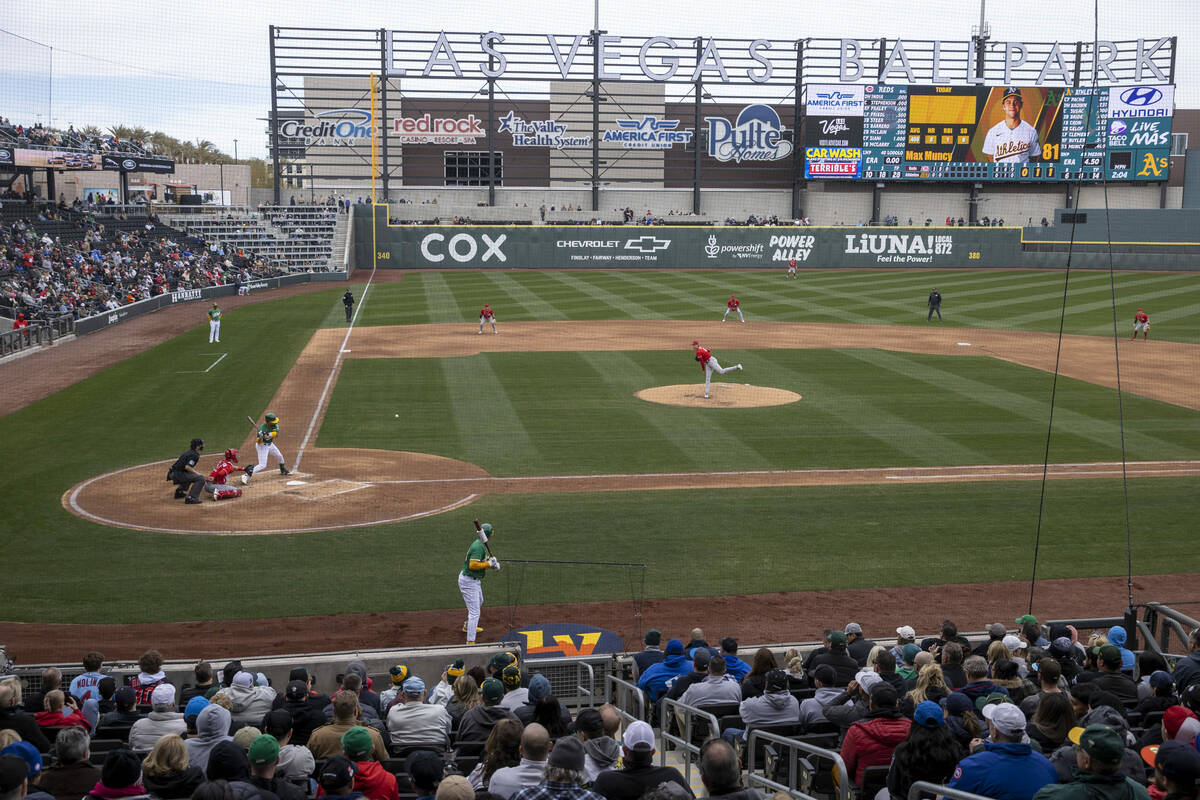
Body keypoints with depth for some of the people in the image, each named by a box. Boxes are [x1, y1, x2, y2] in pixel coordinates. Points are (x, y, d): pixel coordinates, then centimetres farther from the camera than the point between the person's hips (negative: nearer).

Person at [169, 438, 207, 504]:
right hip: (178, 475, -10)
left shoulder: (187, 452, 18)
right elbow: (187, 467, -23)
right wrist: (197, 473, -13)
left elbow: (177, 460, 25)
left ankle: (179, 492, 34)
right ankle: (191, 498, -23)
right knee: (201, 478, -16)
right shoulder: (194, 455, -12)